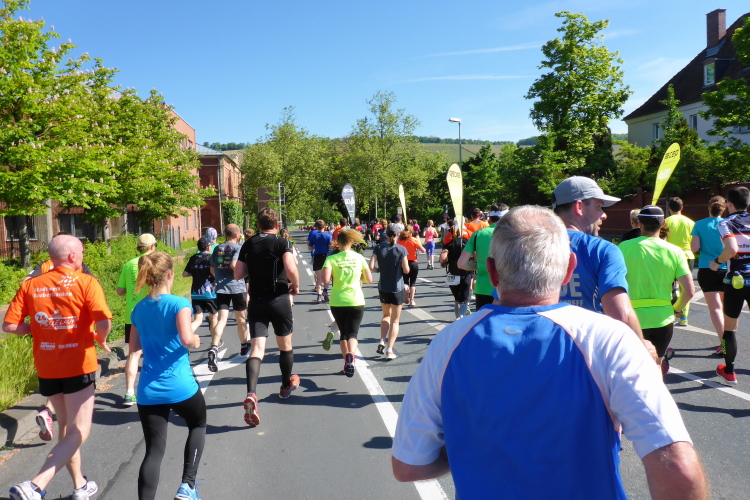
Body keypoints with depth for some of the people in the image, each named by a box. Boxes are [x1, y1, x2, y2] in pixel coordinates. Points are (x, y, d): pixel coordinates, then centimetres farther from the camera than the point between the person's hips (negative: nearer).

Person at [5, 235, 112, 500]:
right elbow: (104, 322, -22)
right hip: (78, 366, -5)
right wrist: (101, 340, -2)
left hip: (47, 368, 6)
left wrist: (39, 328, 12)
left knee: (66, 425, 21)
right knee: (78, 431, 3)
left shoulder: (30, 285, 1)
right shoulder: (85, 282, -11)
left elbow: (9, 325, -2)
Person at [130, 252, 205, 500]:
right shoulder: (179, 303, -12)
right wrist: (195, 339, -4)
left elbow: (135, 345, 18)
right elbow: (186, 339, -25)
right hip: (180, 387, -4)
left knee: (154, 451, 9)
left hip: (148, 391, 4)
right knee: (198, 425, 24)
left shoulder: (139, 309, 7)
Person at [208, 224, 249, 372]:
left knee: (222, 320, -4)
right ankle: (244, 346, 34)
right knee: (241, 319, 15)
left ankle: (214, 349, -25)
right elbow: (234, 265, -21)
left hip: (221, 288, 3)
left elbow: (212, 270, 14)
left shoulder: (217, 249, 10)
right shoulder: (238, 248, -6)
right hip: (237, 287, -3)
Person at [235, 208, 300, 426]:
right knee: (285, 345, 19)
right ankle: (287, 385, 38)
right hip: (279, 300, -2)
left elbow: (238, 274, 5)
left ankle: (251, 394, -25)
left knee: (257, 349, -4)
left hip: (256, 302, 2)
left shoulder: (248, 245, 5)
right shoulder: (282, 243, -7)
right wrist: (296, 285, -4)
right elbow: (291, 269, -23)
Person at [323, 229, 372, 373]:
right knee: (353, 333, 2)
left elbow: (325, 280, -20)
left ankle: (347, 363, 20)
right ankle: (351, 354, -28)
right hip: (356, 301, 0)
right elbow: (369, 280, 3)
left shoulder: (332, 259, -7)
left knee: (343, 333, 17)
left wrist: (333, 275, 1)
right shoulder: (359, 257, 0)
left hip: (337, 302, 0)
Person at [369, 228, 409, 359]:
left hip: (383, 288, 3)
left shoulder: (379, 249, -3)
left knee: (386, 315, 25)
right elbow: (406, 270, -11)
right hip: (397, 288, -3)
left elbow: (371, 267, -10)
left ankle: (382, 341, 9)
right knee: (395, 321, 7)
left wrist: (380, 270, 9)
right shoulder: (401, 249, -10)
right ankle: (389, 350, 0)